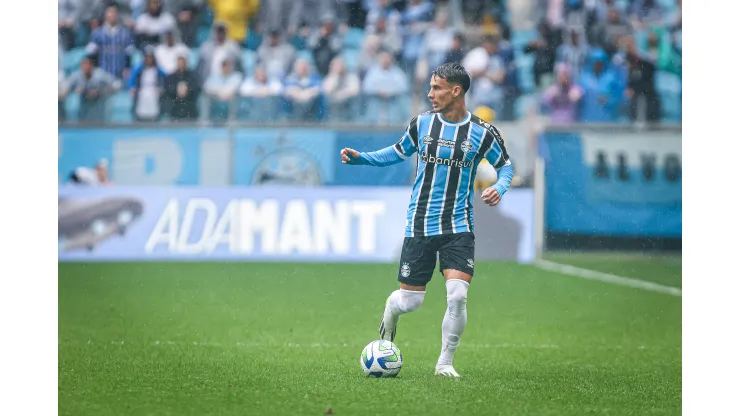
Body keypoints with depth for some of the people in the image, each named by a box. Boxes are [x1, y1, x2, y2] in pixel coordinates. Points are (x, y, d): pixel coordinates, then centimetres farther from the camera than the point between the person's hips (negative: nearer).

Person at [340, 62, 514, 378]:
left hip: (459, 227, -1)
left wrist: (499, 188, -12)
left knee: (457, 296, -17)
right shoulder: (422, 124, 1)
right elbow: (398, 152, 17)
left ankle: (445, 363, 2)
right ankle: (390, 312, 40)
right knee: (410, 301, 1)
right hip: (419, 226, 1)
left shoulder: (482, 133, -4)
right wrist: (359, 158, 5)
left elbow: (505, 165, 9)